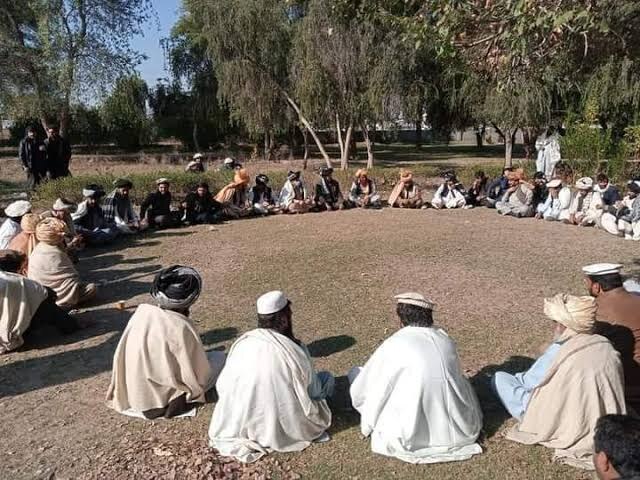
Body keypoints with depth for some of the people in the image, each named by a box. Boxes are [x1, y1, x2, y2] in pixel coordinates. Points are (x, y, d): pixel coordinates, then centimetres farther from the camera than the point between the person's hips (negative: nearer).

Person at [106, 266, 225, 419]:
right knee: (219, 357, 5)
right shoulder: (182, 327, -28)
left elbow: (120, 356, 4)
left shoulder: (141, 312, -10)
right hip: (162, 397, -6)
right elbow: (198, 375, -18)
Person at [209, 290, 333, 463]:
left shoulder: (242, 342, -12)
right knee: (327, 378, 13)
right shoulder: (294, 350, -23)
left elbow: (223, 385, -1)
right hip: (284, 424, -3)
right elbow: (314, 391, -9)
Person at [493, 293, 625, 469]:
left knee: (500, 378, 2)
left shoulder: (559, 352, -24)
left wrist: (520, 377, 14)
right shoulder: (606, 345, -7)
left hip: (568, 427, -7)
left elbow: (528, 383, -9)